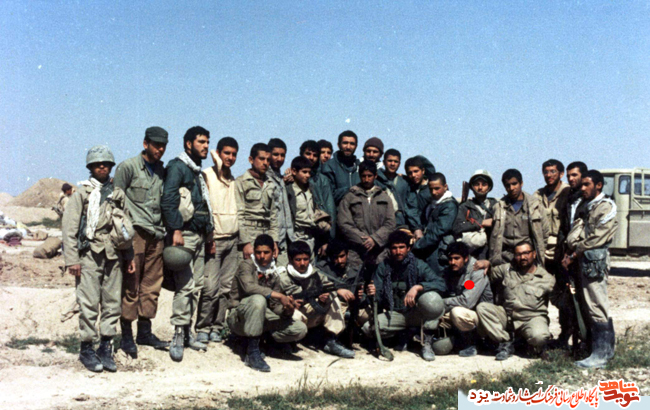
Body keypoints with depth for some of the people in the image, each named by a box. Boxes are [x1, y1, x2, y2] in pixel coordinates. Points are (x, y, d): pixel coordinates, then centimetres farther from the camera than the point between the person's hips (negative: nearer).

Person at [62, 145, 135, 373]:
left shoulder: (117, 193, 14)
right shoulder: (82, 192, 3)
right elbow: (69, 226, -1)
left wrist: (129, 255, 14)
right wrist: (72, 258, -8)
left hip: (113, 255, 4)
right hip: (89, 254, -4)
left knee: (112, 302, 4)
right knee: (89, 304, -5)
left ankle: (105, 347, 14)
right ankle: (86, 348, 8)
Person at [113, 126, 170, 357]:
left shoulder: (162, 170, 16)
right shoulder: (128, 167, -2)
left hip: (156, 235, 6)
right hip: (135, 233, -6)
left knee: (152, 286, 8)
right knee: (130, 285, -3)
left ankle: (145, 331, 18)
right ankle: (126, 335, 4)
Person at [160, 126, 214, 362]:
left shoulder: (198, 172, 21)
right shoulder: (177, 167, -5)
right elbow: (168, 201, -16)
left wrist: (209, 232, 20)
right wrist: (176, 230, -22)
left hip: (199, 235, 9)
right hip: (184, 234, -9)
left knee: (196, 286, 9)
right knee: (185, 286, -12)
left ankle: (187, 333, 16)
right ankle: (178, 337, -7)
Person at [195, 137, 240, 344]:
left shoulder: (233, 180, 19)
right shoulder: (207, 175, -2)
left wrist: (242, 240, 14)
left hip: (232, 240, 6)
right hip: (214, 239, -6)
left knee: (226, 287, 3)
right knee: (211, 287, -11)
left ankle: (217, 327, 11)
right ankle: (203, 328, 2)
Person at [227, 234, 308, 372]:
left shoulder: (274, 273, 8)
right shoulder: (246, 265, -9)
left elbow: (275, 305, 7)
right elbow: (248, 286, -30)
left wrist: (286, 311, -17)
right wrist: (280, 296, -32)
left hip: (261, 317, 6)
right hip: (239, 318, -6)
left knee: (300, 329, -12)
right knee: (258, 299, -38)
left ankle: (256, 340, 2)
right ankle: (252, 352, -31)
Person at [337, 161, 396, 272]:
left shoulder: (384, 198, 17)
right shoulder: (349, 197, 12)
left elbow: (390, 223, 8)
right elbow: (344, 224, 2)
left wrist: (375, 239, -8)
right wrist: (363, 239, -9)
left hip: (380, 253, 1)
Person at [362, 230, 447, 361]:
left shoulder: (418, 265, -7)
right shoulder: (384, 267, 0)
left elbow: (441, 284, -20)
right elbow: (379, 298, -4)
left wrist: (418, 287, -35)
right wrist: (374, 294, -29)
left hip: (417, 313, -3)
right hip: (395, 315, 3)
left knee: (432, 298, -34)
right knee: (368, 327, -22)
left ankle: (427, 343, -15)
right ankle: (402, 335, 8)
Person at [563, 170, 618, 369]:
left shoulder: (606, 207, -7)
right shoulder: (588, 207, 20)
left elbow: (595, 238, -14)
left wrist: (573, 255, -11)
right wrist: (570, 253, 3)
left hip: (595, 261, -9)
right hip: (584, 261, 9)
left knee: (597, 307, -9)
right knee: (590, 306, 11)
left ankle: (601, 354, -6)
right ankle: (607, 347, 20)